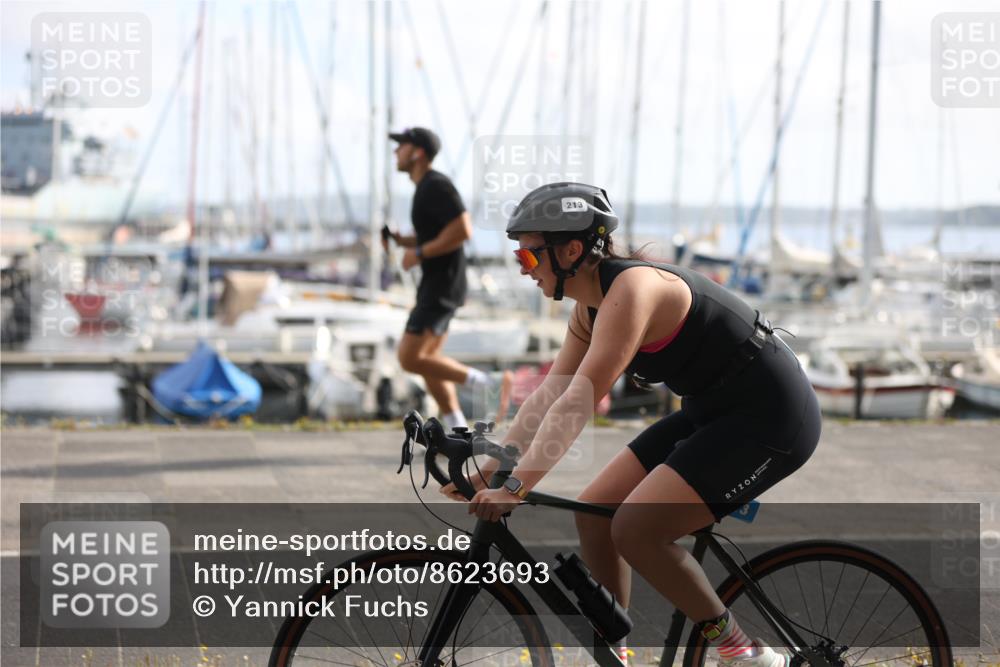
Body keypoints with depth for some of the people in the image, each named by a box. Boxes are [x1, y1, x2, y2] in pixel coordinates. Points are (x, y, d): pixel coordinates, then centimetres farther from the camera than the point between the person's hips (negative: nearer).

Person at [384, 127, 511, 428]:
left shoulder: (436, 185, -17)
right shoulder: (425, 188, 15)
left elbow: (463, 230, -27)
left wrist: (419, 254, -20)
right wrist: (399, 240, 10)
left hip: (442, 286, -10)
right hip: (435, 283, 10)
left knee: (409, 359, -10)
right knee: (425, 360, 11)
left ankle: (491, 384, -7)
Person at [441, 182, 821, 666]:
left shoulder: (631, 289, -24)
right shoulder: (591, 306, 5)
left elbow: (578, 401, -30)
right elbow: (549, 394, 7)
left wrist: (516, 486, -32)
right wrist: (489, 469, 0)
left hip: (770, 418, -10)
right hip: (713, 413, 10)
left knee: (635, 529, -17)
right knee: (594, 514, 4)